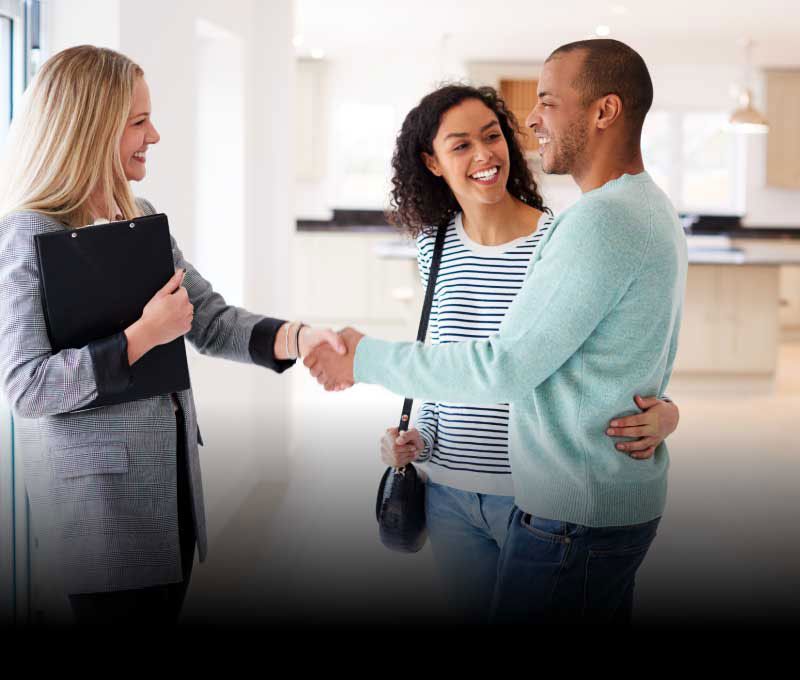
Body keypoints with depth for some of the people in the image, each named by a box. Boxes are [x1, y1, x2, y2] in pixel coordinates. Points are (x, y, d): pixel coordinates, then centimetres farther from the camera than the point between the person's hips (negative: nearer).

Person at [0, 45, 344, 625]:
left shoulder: (143, 219, 11)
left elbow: (211, 321, 6)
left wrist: (298, 337, -11)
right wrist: (145, 335, -21)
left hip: (171, 477, 8)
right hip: (99, 493, -8)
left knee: (164, 611, 16)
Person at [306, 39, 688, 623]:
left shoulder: (600, 221, -23)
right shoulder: (651, 208, 11)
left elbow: (504, 369, -23)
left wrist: (368, 360, -11)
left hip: (575, 518, -10)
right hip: (623, 498, 10)